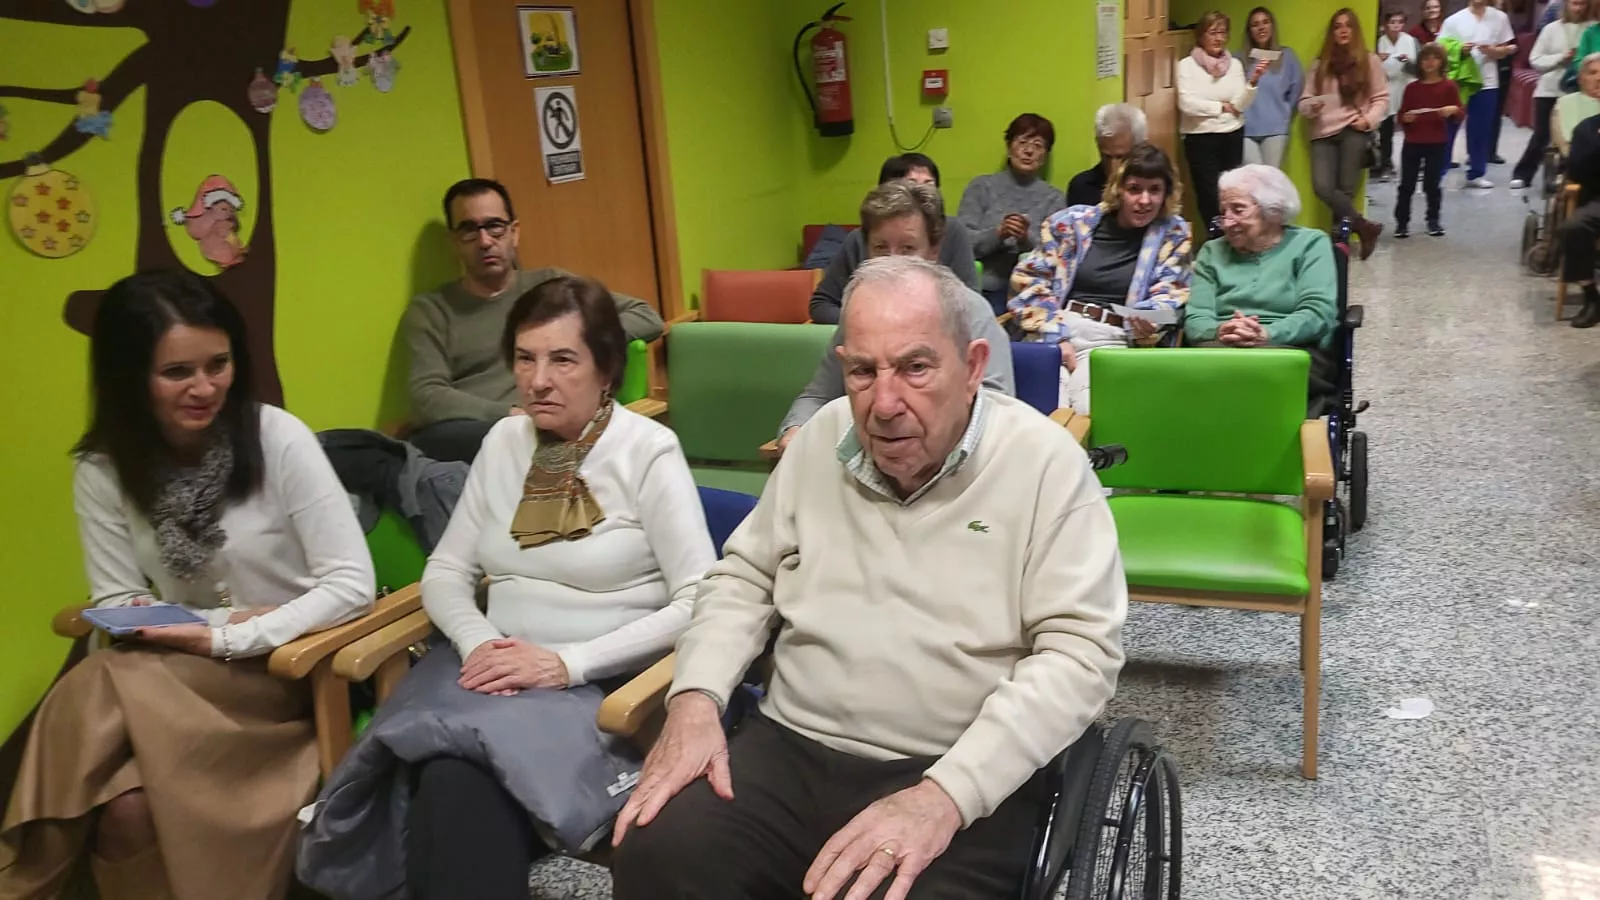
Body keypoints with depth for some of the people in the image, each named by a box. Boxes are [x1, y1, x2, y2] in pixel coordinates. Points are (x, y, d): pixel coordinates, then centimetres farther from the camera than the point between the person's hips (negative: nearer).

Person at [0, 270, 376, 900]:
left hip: (292, 667, -2)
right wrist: (218, 626, -16)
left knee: (97, 690, -27)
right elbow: (118, 607, 0)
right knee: (122, 810, -30)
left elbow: (352, 583, -16)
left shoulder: (278, 439, -13)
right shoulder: (101, 469, 0)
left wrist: (228, 640, -23)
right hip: (179, 678, 3)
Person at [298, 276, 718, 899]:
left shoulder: (649, 451, -6)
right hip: (498, 671, 4)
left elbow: (700, 602, -13)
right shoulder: (504, 441, 11)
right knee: (446, 776, -30)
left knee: (459, 777, -31)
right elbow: (445, 572, 14)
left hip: (601, 684, -4)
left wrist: (569, 662, -19)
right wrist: (477, 642, -8)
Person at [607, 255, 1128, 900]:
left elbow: (1080, 651, -12)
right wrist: (696, 698, -3)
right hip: (790, 751, 4)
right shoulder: (821, 438, 7)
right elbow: (744, 579, 15)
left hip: (965, 777, -3)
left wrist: (945, 795, -23)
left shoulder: (1045, 463, -7)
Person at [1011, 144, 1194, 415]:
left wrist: (1148, 325, -17)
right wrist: (1056, 336, -6)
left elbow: (1168, 297, 8)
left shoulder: (1173, 233, 10)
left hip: (1112, 340, 0)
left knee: (1094, 412, -30)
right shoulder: (1073, 221, 8)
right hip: (1054, 331, 0)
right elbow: (1029, 279, 6)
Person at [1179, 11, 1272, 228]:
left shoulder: (1235, 64, 6)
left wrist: (1253, 81, -20)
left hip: (1232, 137, 3)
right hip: (1200, 139, -3)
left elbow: (1240, 105, -4)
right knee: (1209, 195, -1)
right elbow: (1187, 104, -14)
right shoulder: (1187, 65, -3)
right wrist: (1222, 107, -6)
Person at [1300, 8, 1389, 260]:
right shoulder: (1321, 64, 12)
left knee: (1346, 189, -12)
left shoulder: (1370, 61, 8)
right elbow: (1303, 102, 10)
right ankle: (1365, 227, -8)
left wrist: (1369, 119, -9)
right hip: (1324, 133, 2)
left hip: (1353, 131, -2)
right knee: (1323, 187, -17)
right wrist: (1312, 106, -12)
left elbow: (1381, 98, 8)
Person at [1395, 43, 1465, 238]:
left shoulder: (1449, 86, 0)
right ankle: (1402, 222, 7)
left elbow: (1460, 114, 1)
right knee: (1407, 184, 1)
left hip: (1437, 144, -1)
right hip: (1412, 143, 1)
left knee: (1432, 184, 6)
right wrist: (1405, 118, -13)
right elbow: (1401, 116, 9)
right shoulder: (1412, 87, 3)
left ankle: (1434, 220, 19)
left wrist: (1453, 110, -20)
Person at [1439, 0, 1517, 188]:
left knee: (1481, 130, 7)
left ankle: (1476, 173, 17)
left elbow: (1505, 50, 9)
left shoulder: (1499, 18, 5)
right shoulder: (1454, 20, 0)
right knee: (1448, 128, 1)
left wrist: (1491, 50, -12)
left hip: (1486, 82, 2)